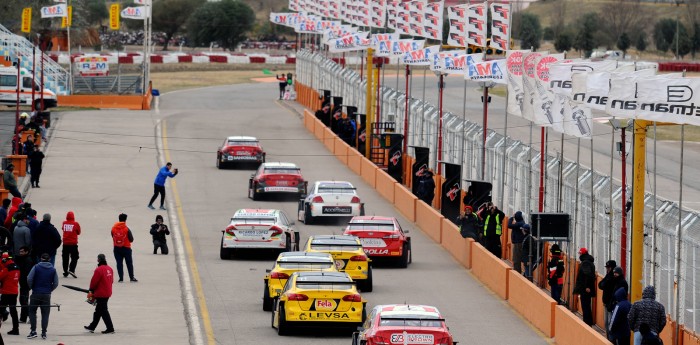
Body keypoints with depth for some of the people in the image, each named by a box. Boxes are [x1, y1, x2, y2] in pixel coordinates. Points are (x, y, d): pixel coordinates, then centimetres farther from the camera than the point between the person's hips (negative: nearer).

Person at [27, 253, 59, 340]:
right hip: (47, 295, 2)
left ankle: (33, 331, 2)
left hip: (36, 293, -2)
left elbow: (29, 279, -10)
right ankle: (44, 333, 3)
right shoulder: (53, 270, 1)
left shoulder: (36, 267, -6)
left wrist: (31, 287, 7)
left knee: (32, 312, 10)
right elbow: (56, 283, 2)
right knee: (45, 314, 7)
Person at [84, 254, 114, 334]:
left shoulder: (99, 270, -20)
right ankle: (92, 327, 29)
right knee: (98, 310, 18)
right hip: (107, 293, 9)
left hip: (100, 294, -9)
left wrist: (91, 291, 2)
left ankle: (110, 328, -5)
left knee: (103, 311, -3)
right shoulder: (110, 269, 6)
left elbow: (94, 281, -15)